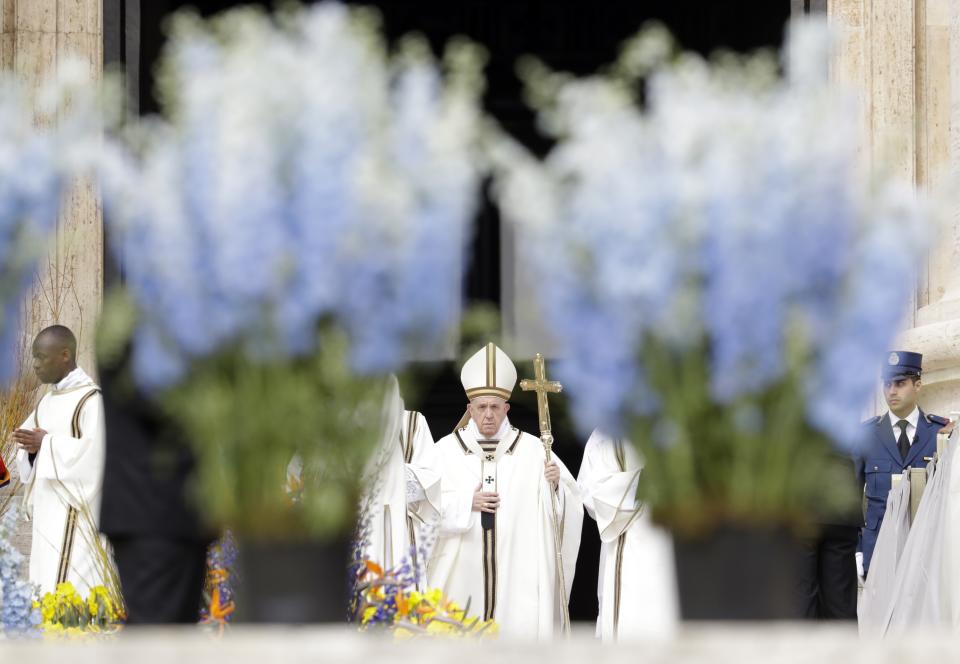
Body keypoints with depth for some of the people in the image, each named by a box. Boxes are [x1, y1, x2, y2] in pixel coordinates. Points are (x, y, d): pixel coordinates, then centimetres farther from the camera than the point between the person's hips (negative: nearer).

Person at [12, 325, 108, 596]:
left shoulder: (91, 400, -12)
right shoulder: (48, 401, 15)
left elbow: (96, 452, -21)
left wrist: (47, 443, -17)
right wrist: (31, 446, -7)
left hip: (75, 514, -9)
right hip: (48, 512, 9)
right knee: (47, 587, 7)